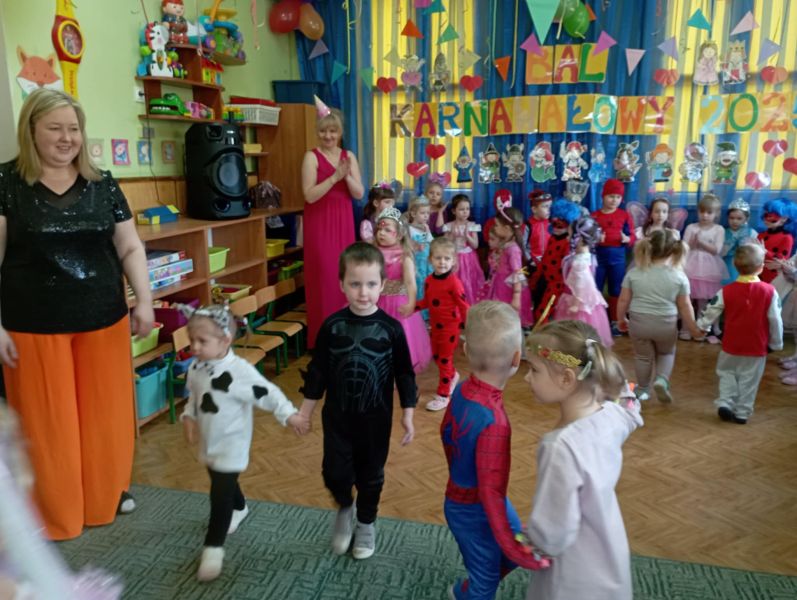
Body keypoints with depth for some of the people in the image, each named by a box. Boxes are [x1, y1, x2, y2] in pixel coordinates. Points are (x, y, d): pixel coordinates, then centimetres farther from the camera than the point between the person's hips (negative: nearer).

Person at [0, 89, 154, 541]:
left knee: (106, 415, 12)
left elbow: (130, 248, 7)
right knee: (47, 423, 8)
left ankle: (106, 496, 34)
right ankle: (54, 514, 28)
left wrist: (145, 300, -6)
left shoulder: (102, 183, 5)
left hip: (103, 322, 3)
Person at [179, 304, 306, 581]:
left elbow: (267, 393, -22)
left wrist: (289, 415, -20)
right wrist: (188, 418, -3)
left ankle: (214, 547, 7)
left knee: (221, 493, -6)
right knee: (224, 483, 26)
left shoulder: (239, 371, -28)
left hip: (231, 444, -7)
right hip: (209, 442, 7)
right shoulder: (196, 368, -6)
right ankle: (239, 509, 56)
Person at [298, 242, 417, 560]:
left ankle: (366, 523, 38)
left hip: (376, 418, 0)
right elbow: (318, 370, 1)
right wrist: (306, 409, 4)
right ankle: (344, 509, 34)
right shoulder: (332, 325, -8)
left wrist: (407, 414, -3)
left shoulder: (391, 328, -12)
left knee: (371, 474, 13)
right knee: (335, 472, 0)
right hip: (337, 416, 1)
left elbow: (404, 373, -4)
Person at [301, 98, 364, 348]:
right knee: (324, 275, -5)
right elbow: (310, 195, -15)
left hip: (343, 222, 4)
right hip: (320, 223, -4)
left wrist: (347, 176, -14)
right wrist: (334, 177, -22)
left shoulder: (349, 156, 9)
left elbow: (359, 194, 3)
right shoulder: (312, 156, -5)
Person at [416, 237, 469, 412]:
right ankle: (452, 376, 49)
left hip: (450, 326, -7)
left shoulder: (453, 282, -23)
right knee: (436, 356, 21)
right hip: (435, 325, 7)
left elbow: (463, 305, -19)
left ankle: (443, 396, 13)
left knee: (445, 360, 2)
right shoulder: (429, 280, -3)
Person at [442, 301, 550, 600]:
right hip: (473, 509, -8)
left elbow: (446, 432, 7)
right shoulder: (494, 421, -37)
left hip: (462, 494, 8)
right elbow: (491, 492, -33)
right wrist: (511, 548, -25)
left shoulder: (462, 389, -12)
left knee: (518, 548, 28)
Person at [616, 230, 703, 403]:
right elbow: (685, 306, -3)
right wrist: (693, 328, 9)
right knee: (666, 353, 25)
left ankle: (643, 389, 31)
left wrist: (621, 319, 14)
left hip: (639, 322, 0)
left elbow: (623, 300, -1)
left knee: (643, 356, 19)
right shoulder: (679, 276, -7)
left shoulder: (634, 273, -6)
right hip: (666, 324, 0)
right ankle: (662, 380, 4)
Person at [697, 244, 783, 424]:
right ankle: (742, 412, 15)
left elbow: (710, 312, -1)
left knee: (727, 372, 20)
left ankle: (725, 403, 7)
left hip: (731, 345, 1)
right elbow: (775, 321, -6)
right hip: (757, 347, 0)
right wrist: (776, 343, 7)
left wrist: (701, 326, 18)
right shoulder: (769, 291, -11)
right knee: (749, 380, 11)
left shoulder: (726, 291, -9)